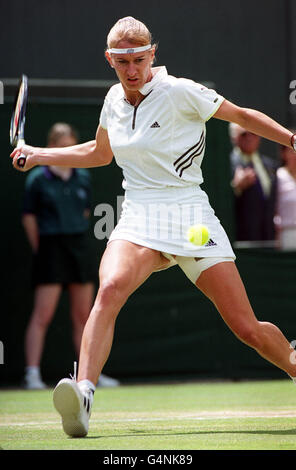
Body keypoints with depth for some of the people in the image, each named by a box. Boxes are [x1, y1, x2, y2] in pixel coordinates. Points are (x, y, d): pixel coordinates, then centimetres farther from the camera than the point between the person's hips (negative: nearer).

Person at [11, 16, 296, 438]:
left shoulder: (179, 92, -7)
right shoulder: (114, 100, 9)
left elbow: (244, 116, 4)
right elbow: (99, 153, 30)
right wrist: (40, 155, 27)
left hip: (192, 219, -3)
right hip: (139, 218, 3)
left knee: (247, 329, -4)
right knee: (110, 289, -31)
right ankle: (83, 394, -46)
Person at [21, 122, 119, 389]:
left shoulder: (83, 178, 9)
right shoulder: (38, 179, -4)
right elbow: (29, 217, -1)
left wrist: (74, 241, 10)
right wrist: (41, 249, -1)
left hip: (79, 247, 5)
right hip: (50, 249, -5)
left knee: (83, 315, 7)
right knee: (43, 315, -9)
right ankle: (32, 374, -8)